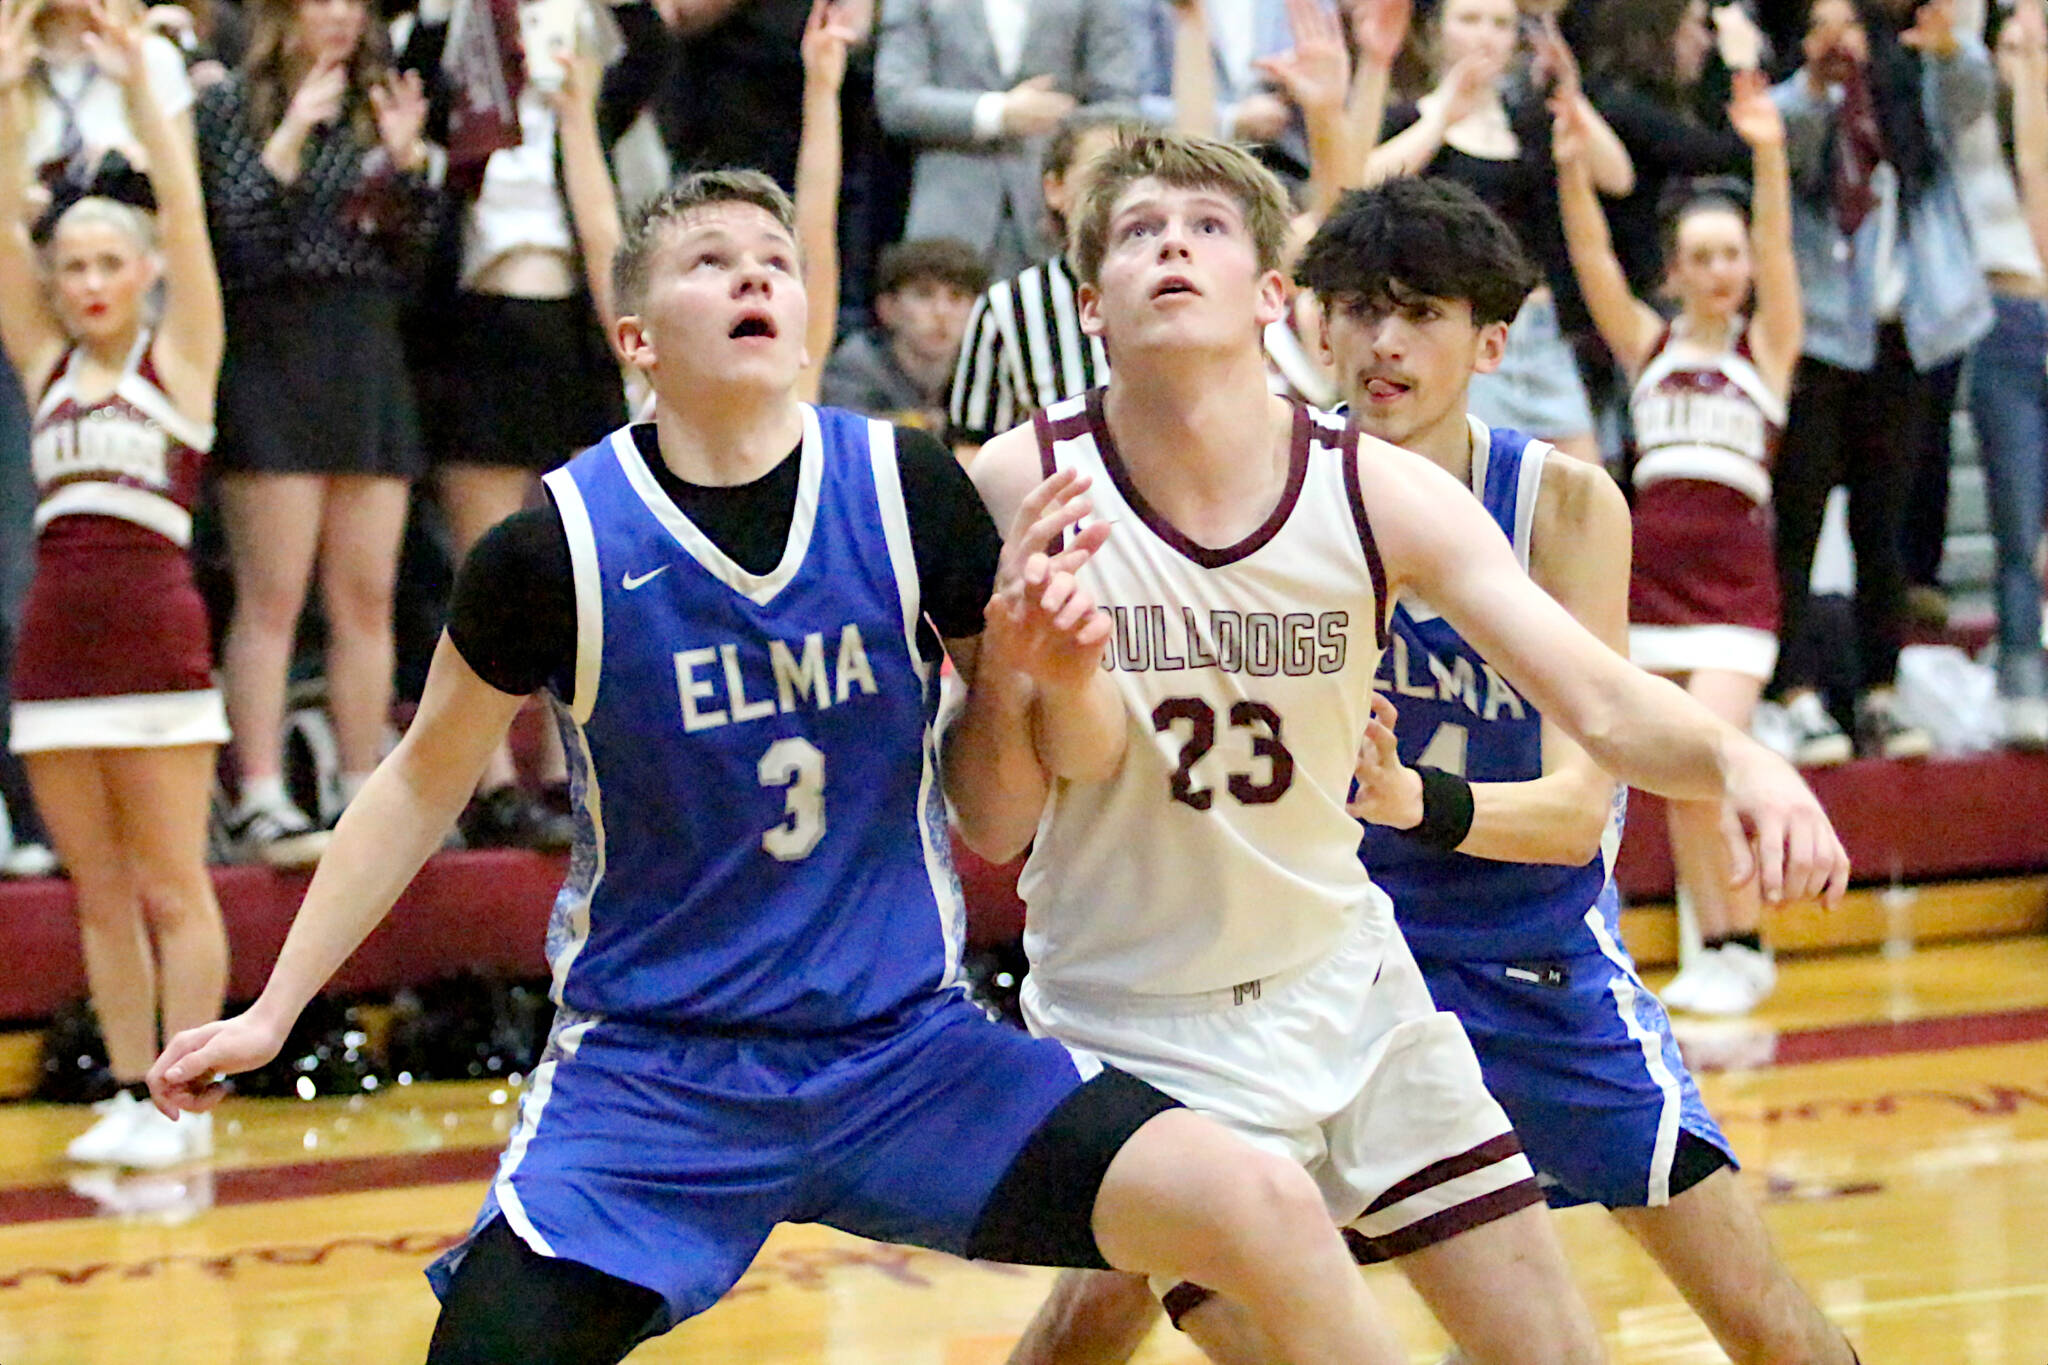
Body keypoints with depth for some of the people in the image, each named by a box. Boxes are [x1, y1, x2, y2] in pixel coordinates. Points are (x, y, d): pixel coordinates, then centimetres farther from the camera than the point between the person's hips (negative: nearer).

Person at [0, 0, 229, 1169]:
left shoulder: (178, 360, 4)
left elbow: (184, 215, -5)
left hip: (156, 628, -5)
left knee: (174, 887, -2)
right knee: (99, 892, 7)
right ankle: (131, 1100, 11)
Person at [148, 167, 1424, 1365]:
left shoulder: (910, 492, -5)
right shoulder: (560, 544, -9)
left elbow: (992, 804, 4)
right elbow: (428, 780, 7)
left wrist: (1027, 661, -16)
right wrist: (272, 1011, 7)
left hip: (908, 1054, 1)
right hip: (650, 1074, -1)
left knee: (1269, 1211, -17)